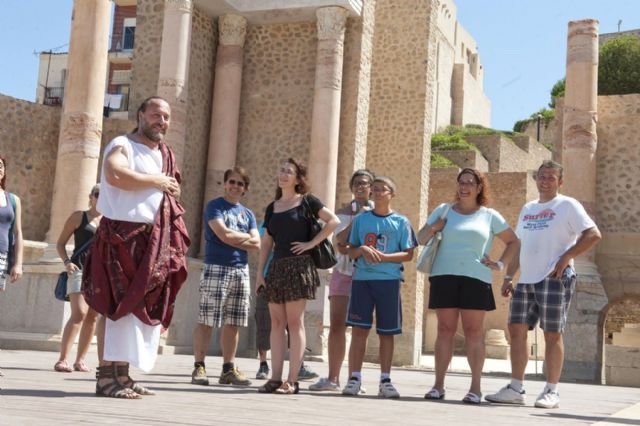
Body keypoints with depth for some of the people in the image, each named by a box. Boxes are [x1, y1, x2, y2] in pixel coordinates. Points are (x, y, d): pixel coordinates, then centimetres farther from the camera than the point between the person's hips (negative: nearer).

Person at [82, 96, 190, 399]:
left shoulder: (166, 155, 20)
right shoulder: (122, 146, -4)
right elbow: (115, 175, -25)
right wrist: (156, 181, -13)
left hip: (154, 240, 8)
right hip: (122, 235, -7)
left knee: (141, 307, 5)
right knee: (118, 305, -11)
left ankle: (122, 374, 9)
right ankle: (106, 376, -10)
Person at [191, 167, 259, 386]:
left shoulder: (248, 214, 18)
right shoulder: (214, 206, 2)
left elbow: (256, 244, 7)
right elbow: (223, 234, -13)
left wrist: (233, 238, -6)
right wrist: (246, 237, 3)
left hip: (241, 271, 5)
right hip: (216, 268, -5)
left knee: (232, 324, 6)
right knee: (206, 322, -7)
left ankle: (228, 369, 11)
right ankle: (199, 367, 0)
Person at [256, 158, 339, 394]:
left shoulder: (306, 201, 1)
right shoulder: (272, 208, 16)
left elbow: (333, 221, -7)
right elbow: (266, 243, 15)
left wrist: (312, 242, -11)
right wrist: (260, 273, 9)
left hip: (298, 266, -5)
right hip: (276, 267, 5)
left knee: (294, 322, -6)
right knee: (277, 323, 4)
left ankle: (292, 380, -4)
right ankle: (275, 378, 6)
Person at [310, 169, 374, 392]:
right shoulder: (344, 211, 11)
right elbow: (340, 242, -3)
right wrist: (356, 219, -9)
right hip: (343, 273, 1)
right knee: (336, 325, -2)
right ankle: (332, 378, 2)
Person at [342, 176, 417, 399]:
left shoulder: (401, 222, 5)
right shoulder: (361, 219, 11)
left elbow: (408, 254, 1)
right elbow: (350, 251, 12)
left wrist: (383, 257, -13)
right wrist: (362, 249, -10)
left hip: (389, 280, -1)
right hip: (362, 279, 1)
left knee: (386, 332, 4)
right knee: (359, 329, -3)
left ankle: (385, 380, 13)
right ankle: (355, 378, 2)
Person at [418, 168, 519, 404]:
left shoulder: (490, 216, 11)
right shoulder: (443, 211, 13)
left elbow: (513, 242, 18)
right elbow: (420, 239, 16)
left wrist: (500, 264, 5)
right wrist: (432, 228, -5)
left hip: (476, 278, -1)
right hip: (444, 276, 1)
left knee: (474, 332, -3)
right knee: (445, 330, 2)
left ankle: (475, 387, 0)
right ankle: (438, 385, 6)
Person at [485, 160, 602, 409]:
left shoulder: (567, 206, -1)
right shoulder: (527, 209, 19)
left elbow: (593, 235, -10)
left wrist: (566, 257, -16)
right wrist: (509, 277, 15)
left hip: (554, 279, -7)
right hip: (526, 280, 7)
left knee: (552, 334, -2)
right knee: (517, 330, 3)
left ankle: (551, 392, 6)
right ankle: (516, 389, 10)